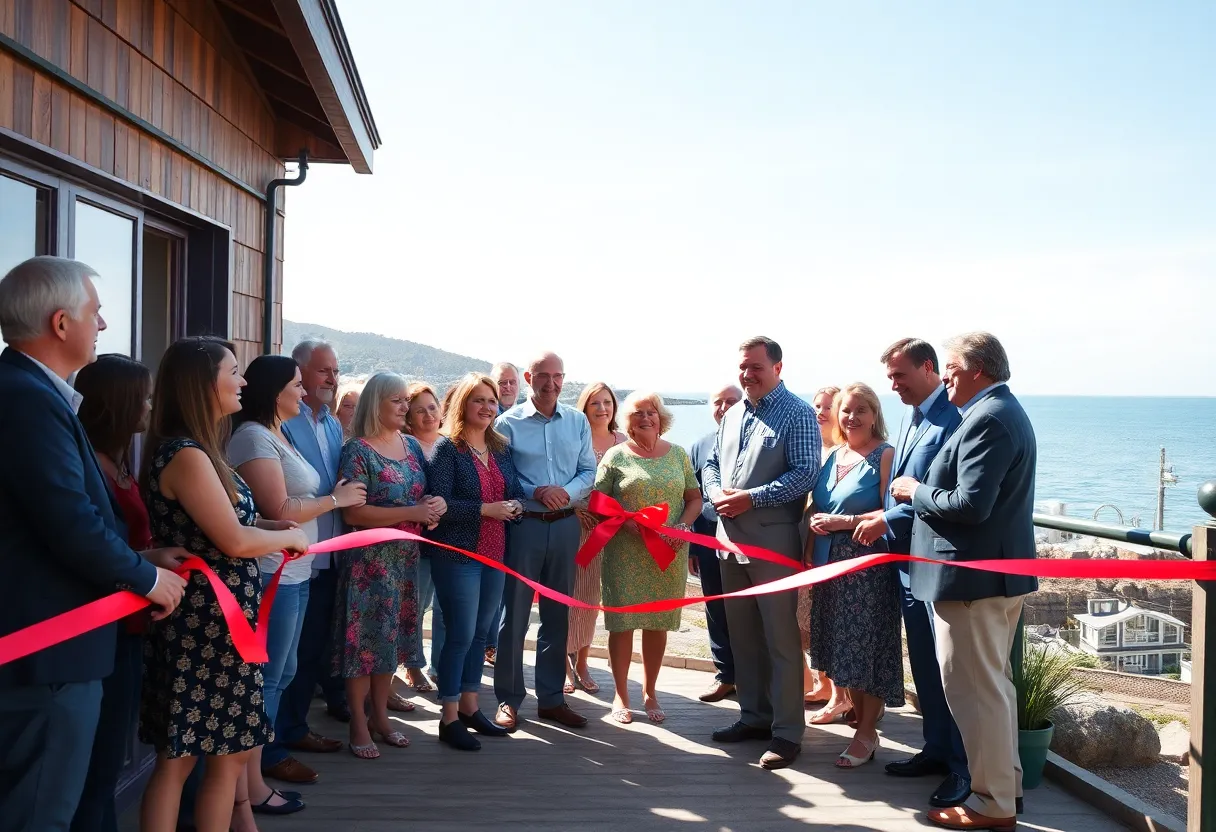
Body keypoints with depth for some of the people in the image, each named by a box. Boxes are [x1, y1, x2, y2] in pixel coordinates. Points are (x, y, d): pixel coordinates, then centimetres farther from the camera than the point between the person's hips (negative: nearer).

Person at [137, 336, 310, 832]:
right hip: (203, 622, -10)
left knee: (230, 747, 16)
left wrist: (270, 525, 6)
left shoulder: (197, 450, 12)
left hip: (218, 619, 10)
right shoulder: (185, 456, -19)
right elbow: (234, 541, -20)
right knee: (178, 758, 4)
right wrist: (292, 537, -4)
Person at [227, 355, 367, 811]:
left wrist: (333, 494, 0)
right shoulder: (254, 437, -14)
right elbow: (279, 511, -19)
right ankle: (252, 786, 10)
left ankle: (261, 757, 27)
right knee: (265, 677, -1)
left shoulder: (276, 435, 15)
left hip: (294, 572, 10)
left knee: (280, 674, 17)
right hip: (271, 574, -10)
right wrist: (336, 499, -9)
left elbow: (295, 500, 11)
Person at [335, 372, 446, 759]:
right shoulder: (358, 450, -11)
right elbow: (352, 513, -18)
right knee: (365, 638, 0)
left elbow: (427, 493, 19)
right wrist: (411, 513, -20)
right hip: (370, 559, -6)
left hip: (406, 558, 7)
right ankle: (358, 726, 12)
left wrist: (436, 504, -5)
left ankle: (380, 716, 26)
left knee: (392, 637, 13)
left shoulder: (411, 445, 10)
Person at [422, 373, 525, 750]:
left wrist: (516, 505, -6)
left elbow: (516, 491, 16)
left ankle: (469, 707, 27)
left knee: (481, 632, 14)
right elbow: (439, 503, -17)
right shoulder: (447, 448, -8)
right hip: (457, 553, -7)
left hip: (494, 553, 7)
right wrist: (486, 509, -22)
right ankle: (450, 718, 8)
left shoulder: (500, 448, 12)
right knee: (461, 634, -3)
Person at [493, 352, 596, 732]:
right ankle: (508, 699, 14)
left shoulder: (577, 421, 7)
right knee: (514, 614, 2)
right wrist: (535, 493, -20)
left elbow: (588, 471, 6)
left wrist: (566, 492, -13)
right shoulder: (509, 422, -3)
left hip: (565, 525, 4)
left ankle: (551, 698, 22)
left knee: (557, 614, 11)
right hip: (523, 525, -3)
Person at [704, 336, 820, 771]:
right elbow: (712, 463, 19)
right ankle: (754, 715, 27)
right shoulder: (732, 414, 16)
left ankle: (787, 731, 5)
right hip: (730, 535, 7)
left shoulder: (797, 414, -6)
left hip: (773, 539, -7)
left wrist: (751, 498, -20)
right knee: (742, 633, 14)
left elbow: (805, 473, -15)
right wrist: (716, 492, -3)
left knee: (781, 637, -3)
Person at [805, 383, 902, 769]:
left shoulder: (885, 455, -7)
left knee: (867, 647, 0)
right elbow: (817, 508, 20)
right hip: (832, 566, 7)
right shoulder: (833, 456, 13)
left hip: (868, 567, -7)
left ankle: (867, 733, 10)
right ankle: (859, 719, 24)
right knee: (844, 649, 11)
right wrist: (814, 522, -1)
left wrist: (842, 522, -18)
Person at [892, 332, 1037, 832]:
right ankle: (1005, 782, 32)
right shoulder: (1003, 411, 14)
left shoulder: (987, 420, -19)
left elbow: (970, 504, -26)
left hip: (973, 576, -11)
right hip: (1000, 569, 11)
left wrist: (915, 492, -12)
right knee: (993, 683, 19)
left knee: (973, 688, -2)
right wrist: (920, 494, 11)